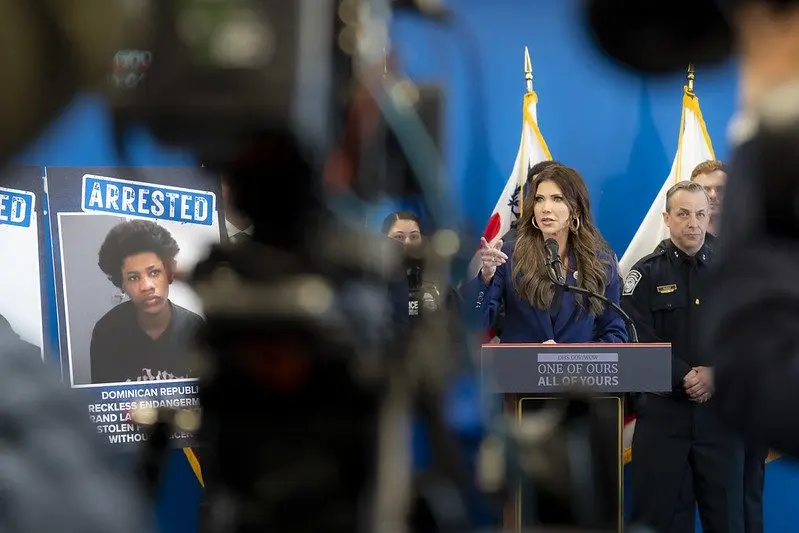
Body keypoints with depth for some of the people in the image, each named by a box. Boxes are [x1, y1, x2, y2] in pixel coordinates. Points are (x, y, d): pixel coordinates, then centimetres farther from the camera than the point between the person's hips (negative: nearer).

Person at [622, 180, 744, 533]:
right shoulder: (647, 273, 1)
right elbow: (638, 338, -10)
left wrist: (716, 374, -14)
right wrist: (685, 377, -17)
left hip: (719, 407, 2)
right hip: (663, 406, -2)